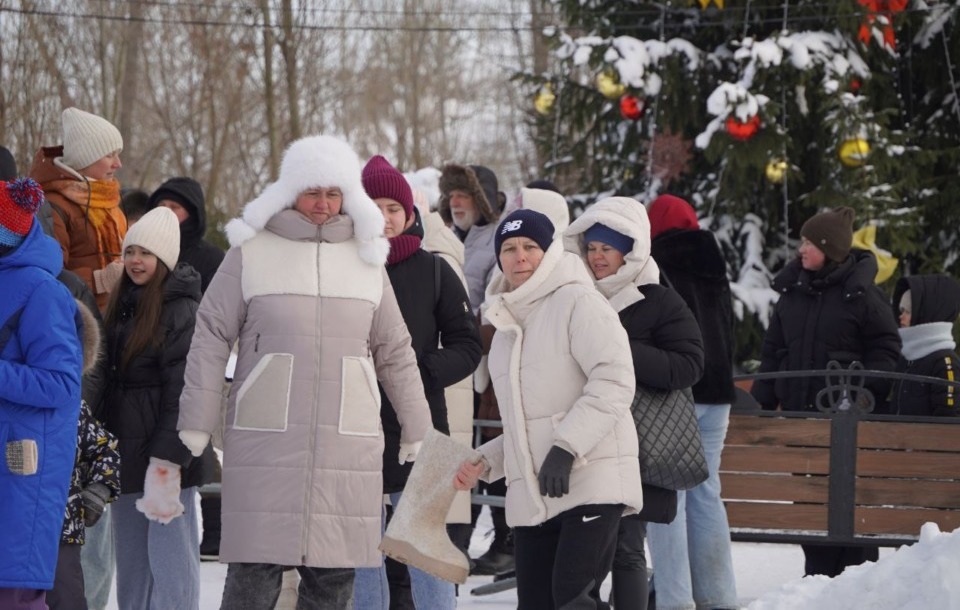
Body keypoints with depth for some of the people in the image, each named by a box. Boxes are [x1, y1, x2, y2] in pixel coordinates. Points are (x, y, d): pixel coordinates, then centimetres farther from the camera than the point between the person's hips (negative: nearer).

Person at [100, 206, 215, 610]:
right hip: (125, 452, 8)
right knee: (130, 562, 10)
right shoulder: (122, 307, 15)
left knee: (170, 558, -7)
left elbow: (184, 392, -15)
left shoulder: (181, 310, -11)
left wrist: (167, 460, -19)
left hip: (165, 457, -8)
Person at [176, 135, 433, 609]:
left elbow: (395, 353, 20)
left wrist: (417, 429, 22)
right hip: (265, 441, -3)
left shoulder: (367, 258, 13)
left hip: (349, 442, 3)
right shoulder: (252, 251, 2)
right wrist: (195, 424, -2)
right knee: (255, 571, -5)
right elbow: (210, 338, 3)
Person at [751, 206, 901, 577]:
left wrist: (866, 389, -17)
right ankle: (819, 571, 15)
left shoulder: (862, 294, -6)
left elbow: (886, 351, -3)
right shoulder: (793, 292, 10)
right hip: (799, 413, 5)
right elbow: (773, 351, 16)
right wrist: (761, 401, 10)